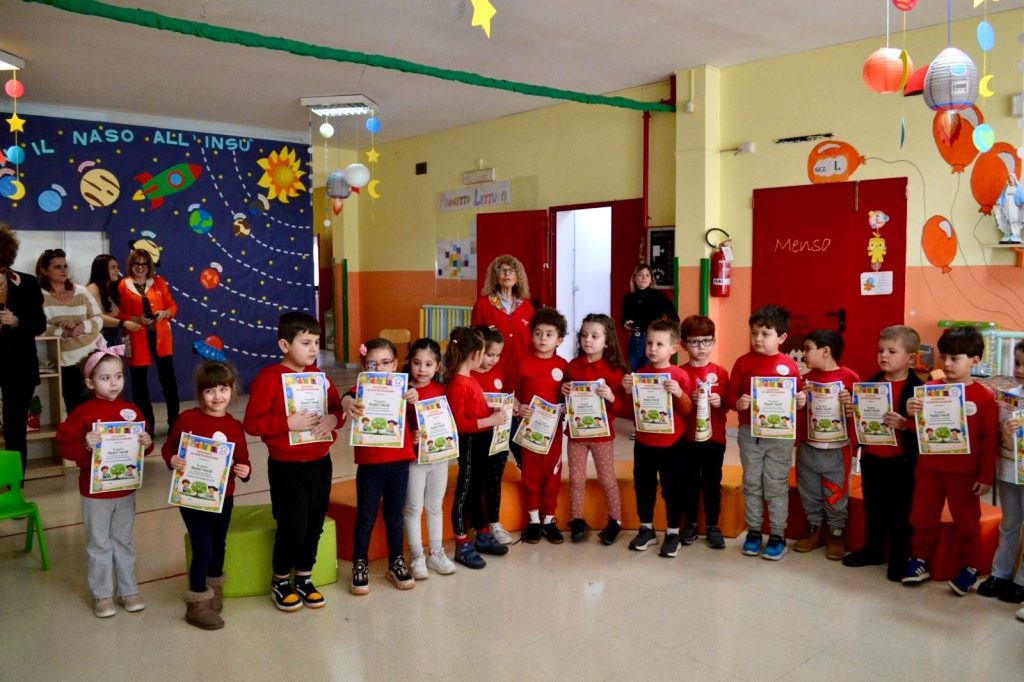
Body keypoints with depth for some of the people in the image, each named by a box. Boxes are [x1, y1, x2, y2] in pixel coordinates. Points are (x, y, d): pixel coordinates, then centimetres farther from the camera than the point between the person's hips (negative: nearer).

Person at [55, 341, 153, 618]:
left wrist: (147, 443, -16)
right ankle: (102, 595, 23)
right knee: (99, 544, 10)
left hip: (126, 489, 3)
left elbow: (144, 444, 6)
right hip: (95, 491, -3)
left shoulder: (131, 411, -1)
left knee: (124, 542, 16)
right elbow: (65, 446, -12)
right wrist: (85, 446, -30)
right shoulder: (82, 413, -12)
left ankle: (128, 590, 28)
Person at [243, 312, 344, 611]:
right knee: (293, 526, -1)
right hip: (287, 467, -6)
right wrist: (289, 423, -25)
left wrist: (334, 418, -9)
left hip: (320, 463, 6)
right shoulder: (268, 378, -12)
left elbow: (337, 407, 13)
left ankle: (304, 578, 30)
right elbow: (252, 423, -15)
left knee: (315, 523, 12)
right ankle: (280, 582, 23)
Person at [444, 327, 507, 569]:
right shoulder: (457, 385, -21)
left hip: (481, 441, 10)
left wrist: (494, 410, 7)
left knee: (477, 490, 20)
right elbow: (458, 423, -26)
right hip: (470, 443, -10)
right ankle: (462, 547, 13)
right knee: (464, 493, 2)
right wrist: (491, 420, -25)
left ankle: (483, 537, 34)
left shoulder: (470, 379, 9)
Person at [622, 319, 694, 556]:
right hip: (643, 442, 4)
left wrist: (679, 393, -27)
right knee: (643, 486, 12)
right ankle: (646, 529, 28)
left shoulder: (679, 375, -9)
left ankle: (673, 533, 19)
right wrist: (628, 391, -10)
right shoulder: (640, 373, 2)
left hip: (671, 444, -4)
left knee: (672, 488, 6)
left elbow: (687, 411, -9)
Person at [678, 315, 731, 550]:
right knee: (689, 482, 10)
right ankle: (690, 524, 24)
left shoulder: (721, 372, 0)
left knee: (713, 483, 9)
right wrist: (688, 401, -20)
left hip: (715, 437, 1)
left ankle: (713, 526, 21)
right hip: (687, 438, 0)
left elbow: (728, 405, 5)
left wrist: (720, 402, -16)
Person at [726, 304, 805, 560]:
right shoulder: (743, 362, -1)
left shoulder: (789, 365, -3)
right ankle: (753, 531, 25)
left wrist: (800, 402, -16)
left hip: (780, 434, -1)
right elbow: (730, 396, 2)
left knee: (776, 486, 7)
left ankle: (777, 535, 19)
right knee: (751, 484, 12)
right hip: (749, 433, 1)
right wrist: (737, 403, -19)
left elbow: (796, 399, 6)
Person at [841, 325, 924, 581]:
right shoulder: (872, 383, 7)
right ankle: (872, 550, 33)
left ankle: (900, 560, 20)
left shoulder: (916, 388, -12)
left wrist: (904, 424, -34)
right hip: (871, 457, 6)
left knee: (900, 513, 6)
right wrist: (852, 411, -7)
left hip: (901, 461, -6)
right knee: (873, 508, 18)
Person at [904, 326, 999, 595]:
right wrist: (912, 415, -17)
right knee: (922, 517, 13)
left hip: (964, 472, -3)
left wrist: (986, 476, -7)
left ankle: (970, 567, 27)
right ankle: (919, 559, 28)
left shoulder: (984, 397, -10)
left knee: (967, 522, 12)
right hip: (929, 467, 3)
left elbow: (990, 440, -8)